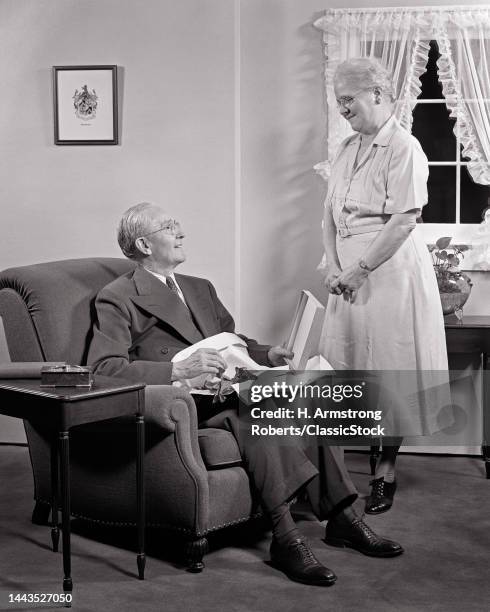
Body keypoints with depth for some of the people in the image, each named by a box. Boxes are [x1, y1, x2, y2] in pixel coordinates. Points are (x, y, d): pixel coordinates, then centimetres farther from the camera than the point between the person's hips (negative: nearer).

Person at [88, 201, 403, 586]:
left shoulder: (201, 289, 27)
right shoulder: (117, 299, 2)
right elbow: (104, 367, -12)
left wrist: (269, 353, 6)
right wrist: (179, 370, -23)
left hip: (224, 385, 7)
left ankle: (341, 516, -18)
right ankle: (285, 536, -35)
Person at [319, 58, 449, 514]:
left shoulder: (404, 148, -10)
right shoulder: (348, 148, 14)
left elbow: (403, 221, -17)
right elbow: (331, 212, 13)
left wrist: (358, 269, -15)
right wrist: (332, 265, -1)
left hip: (391, 273, -7)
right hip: (349, 276, 8)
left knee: (389, 373, 0)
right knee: (346, 370, 8)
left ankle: (386, 473, 11)